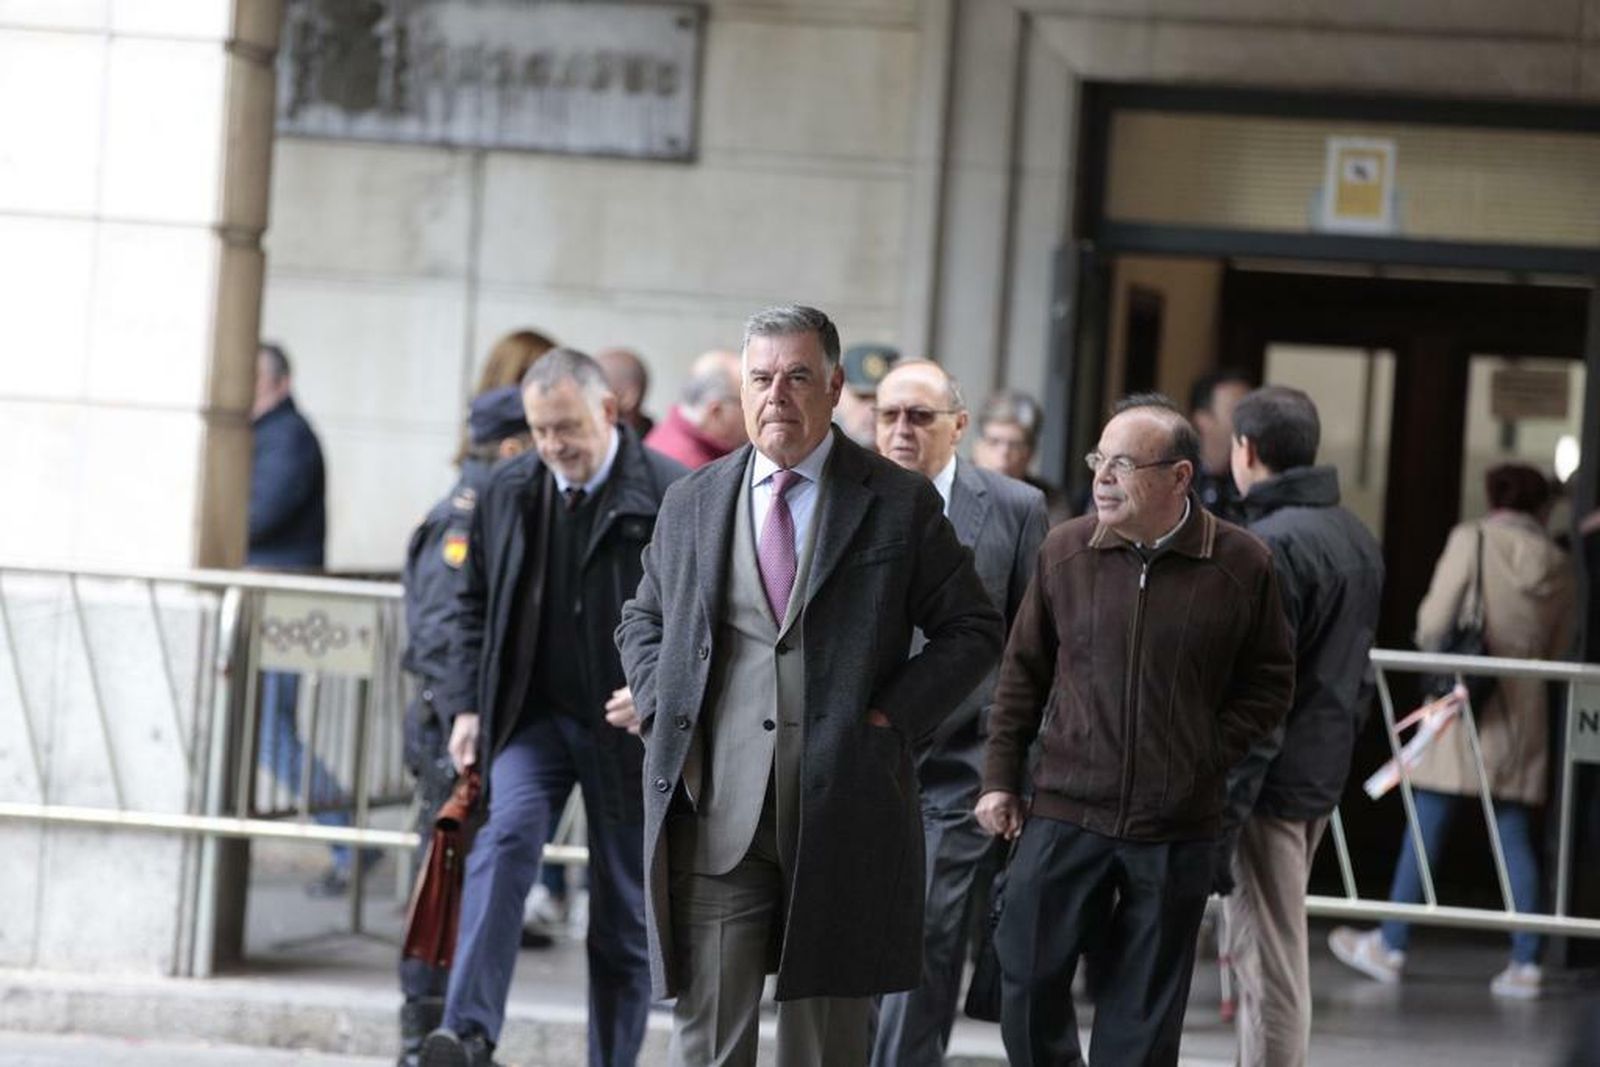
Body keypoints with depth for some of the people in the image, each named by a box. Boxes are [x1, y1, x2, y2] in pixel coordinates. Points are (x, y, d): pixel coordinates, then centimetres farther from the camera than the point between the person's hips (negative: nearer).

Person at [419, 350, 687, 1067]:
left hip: (630, 730, -2)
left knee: (625, 918, 5)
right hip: (533, 716, 2)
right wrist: (468, 705, 7)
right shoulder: (509, 491, 6)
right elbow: (474, 604, 16)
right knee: (507, 839, -23)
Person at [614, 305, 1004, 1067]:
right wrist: (662, 712, 6)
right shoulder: (691, 503, 12)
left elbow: (973, 631, 6)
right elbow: (642, 621, 24)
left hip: (842, 811, -2)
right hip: (714, 813, 2)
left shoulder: (900, 504, 3)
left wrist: (891, 717, -6)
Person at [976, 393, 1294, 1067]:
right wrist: (1001, 776, 6)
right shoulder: (1066, 549, 1)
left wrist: (1207, 759, -5)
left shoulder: (1241, 565, -5)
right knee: (1028, 984, 0)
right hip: (1065, 814, 1)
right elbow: (1023, 672, 9)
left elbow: (1269, 682, 5)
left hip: (1176, 830, -1)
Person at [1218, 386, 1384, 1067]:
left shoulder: (1271, 546, -16)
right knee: (1275, 953, 18)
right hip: (1325, 777, 9)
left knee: (1268, 961, -5)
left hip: (1271, 781, -9)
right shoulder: (1359, 540, 12)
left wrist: (1222, 814, -19)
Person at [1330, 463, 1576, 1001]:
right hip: (1526, 705, 4)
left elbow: (1434, 620, -5)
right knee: (1515, 836, 7)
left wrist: (1437, 655, 14)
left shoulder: (1472, 539, -3)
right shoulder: (1559, 567, 9)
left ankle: (1391, 946, 5)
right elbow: (1557, 650, 12)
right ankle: (1525, 962, 4)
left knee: (1426, 825, 1)